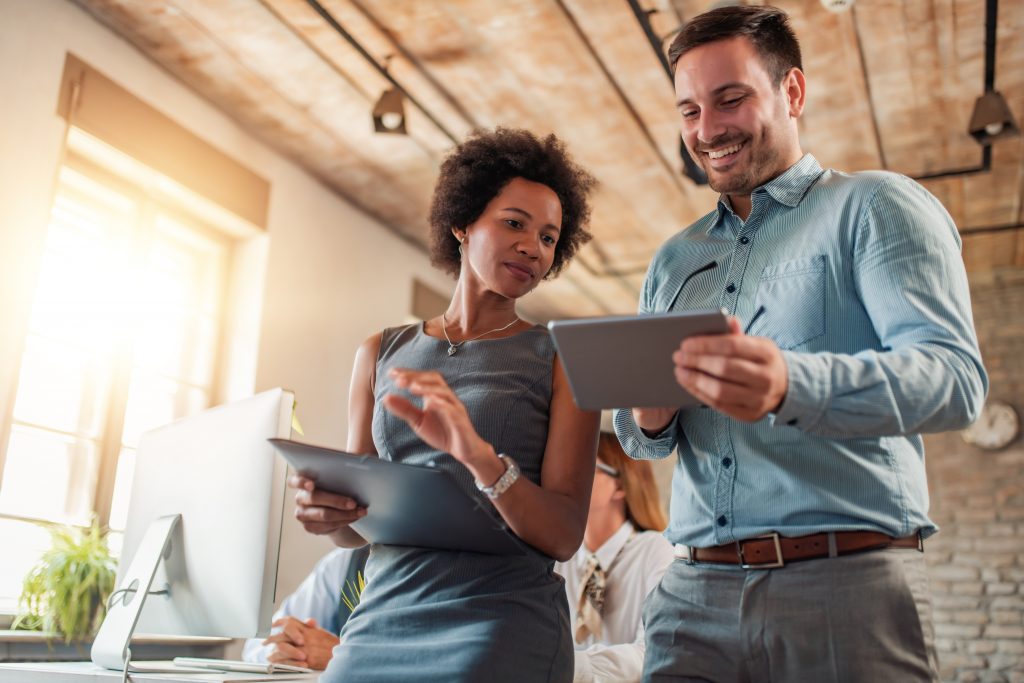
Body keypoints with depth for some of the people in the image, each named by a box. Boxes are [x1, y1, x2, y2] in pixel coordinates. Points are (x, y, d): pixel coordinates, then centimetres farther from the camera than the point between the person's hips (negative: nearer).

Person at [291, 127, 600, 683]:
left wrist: (480, 456, -25)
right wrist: (326, 511, -12)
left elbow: (563, 536, -8)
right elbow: (354, 527, 11)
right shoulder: (382, 353, 9)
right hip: (381, 618, 3)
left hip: (502, 622, -3)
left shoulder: (560, 359, 0)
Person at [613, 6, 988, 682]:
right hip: (694, 593, 4)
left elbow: (956, 377, -13)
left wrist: (791, 384, -32)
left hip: (848, 582, -4)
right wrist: (648, 419, -6)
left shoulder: (874, 207, 2)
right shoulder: (673, 261, 18)